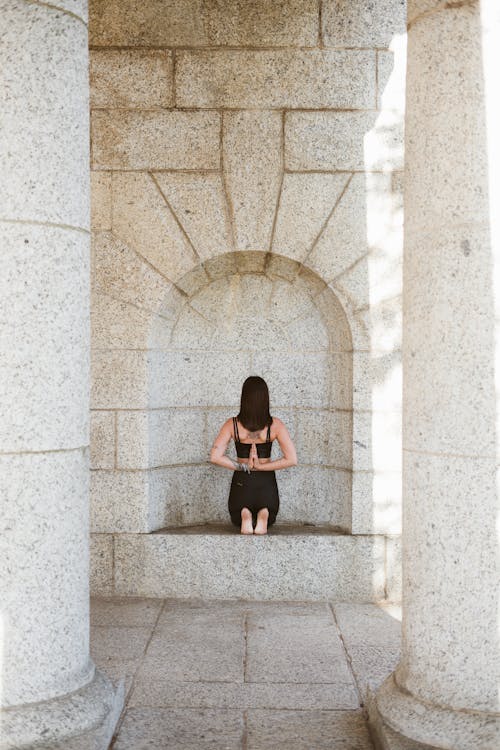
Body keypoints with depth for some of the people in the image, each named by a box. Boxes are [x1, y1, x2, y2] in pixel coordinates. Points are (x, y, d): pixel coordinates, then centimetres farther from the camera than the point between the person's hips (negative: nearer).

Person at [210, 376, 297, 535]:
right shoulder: (275, 425, -10)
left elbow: (215, 457, -17)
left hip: (241, 482, 0)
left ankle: (244, 515, -7)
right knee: (268, 520, 30)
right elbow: (291, 459, -15)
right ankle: (264, 515, -7)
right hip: (267, 484, 0)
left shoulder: (232, 424, -9)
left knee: (237, 521, 30)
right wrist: (261, 466, -11)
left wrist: (243, 467, -9)